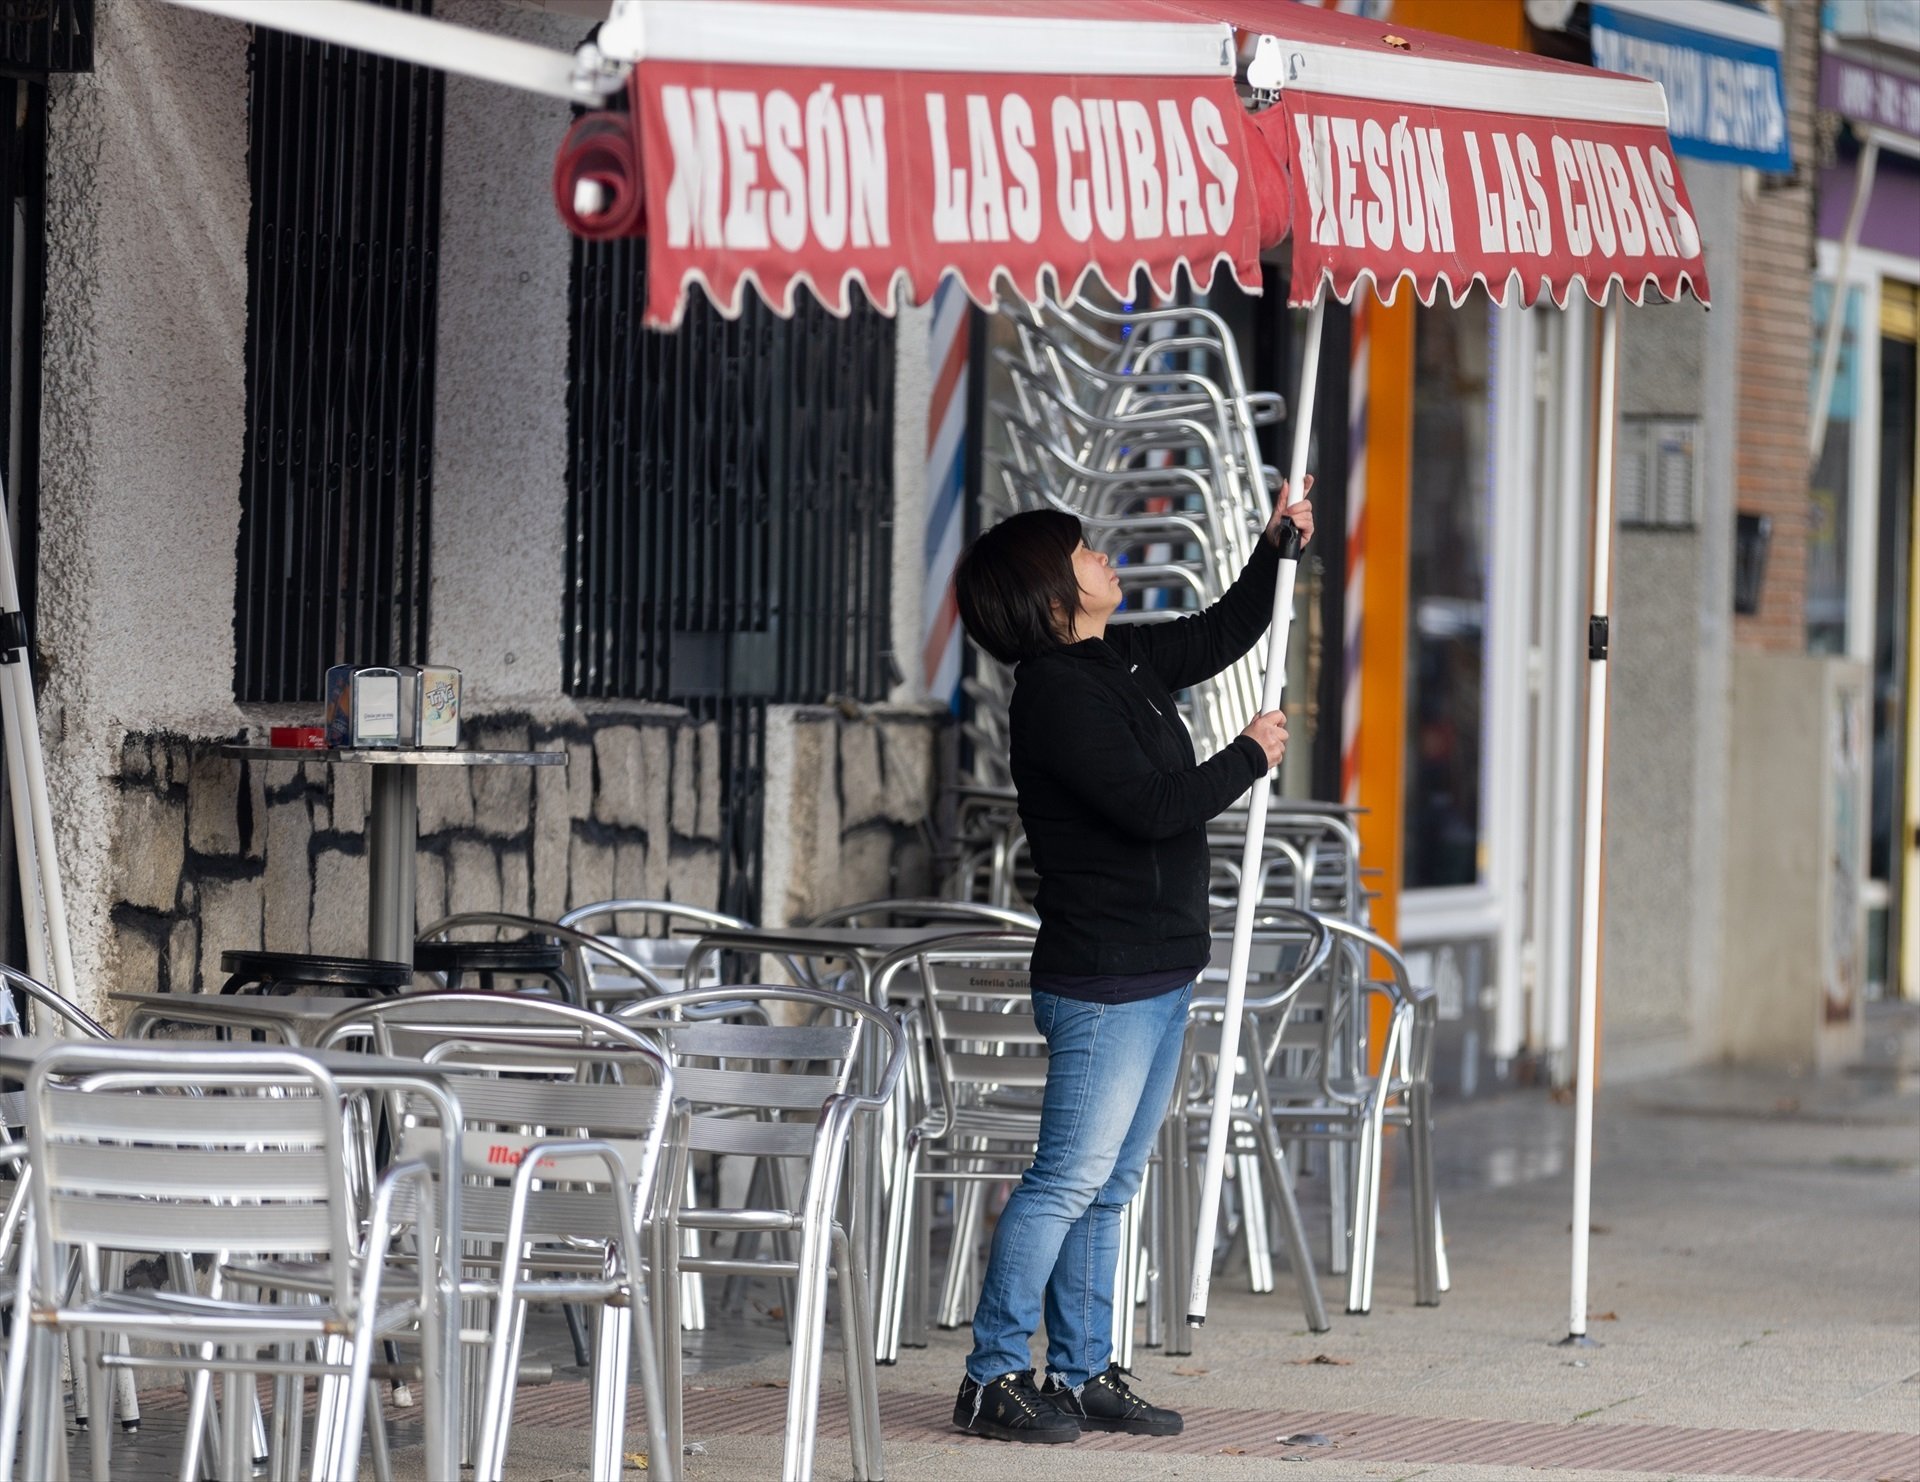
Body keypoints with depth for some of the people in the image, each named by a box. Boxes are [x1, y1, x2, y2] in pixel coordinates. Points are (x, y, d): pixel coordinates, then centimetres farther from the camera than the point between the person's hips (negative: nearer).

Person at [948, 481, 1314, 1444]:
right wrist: (1250, 758, -9)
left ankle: (1084, 1375, 17)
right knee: (1071, 1178, -8)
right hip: (1100, 977, -10)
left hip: (1159, 973, 10)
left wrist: (1276, 544, 19)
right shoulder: (1056, 692, -16)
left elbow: (1222, 634, 30)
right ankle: (992, 1379, -3)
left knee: (1110, 1186, 12)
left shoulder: (1119, 661, 12)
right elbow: (1152, 806, -22)